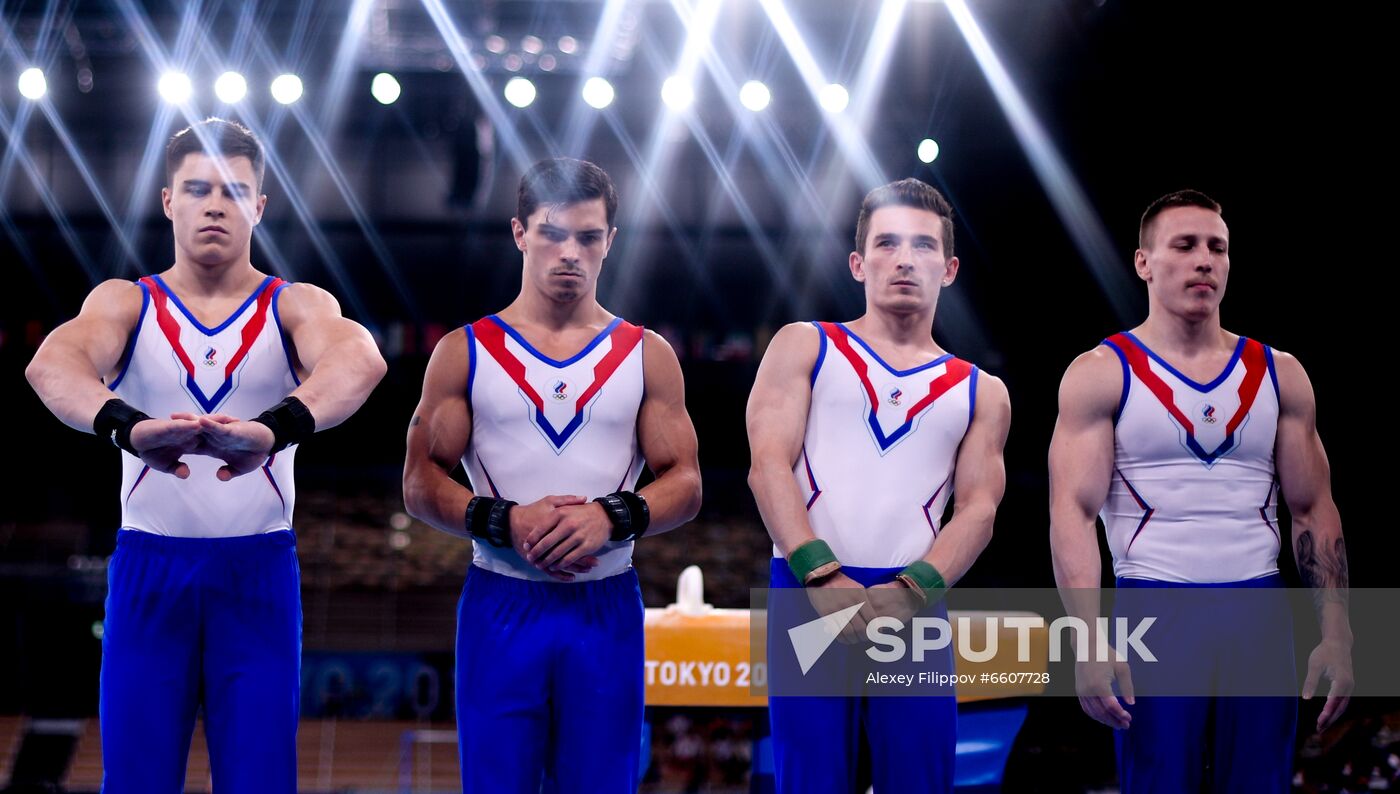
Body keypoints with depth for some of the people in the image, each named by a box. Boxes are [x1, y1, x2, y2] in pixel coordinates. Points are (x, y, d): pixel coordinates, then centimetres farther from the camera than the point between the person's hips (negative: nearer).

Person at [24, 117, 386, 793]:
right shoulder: (124, 304, 3)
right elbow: (53, 363, -20)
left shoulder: (297, 307, 2)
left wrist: (272, 427, -45)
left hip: (259, 573, 0)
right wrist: (127, 425, -44)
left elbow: (360, 360, -23)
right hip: (148, 568, 0)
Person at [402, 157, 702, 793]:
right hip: (500, 604, -1)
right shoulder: (465, 353, 6)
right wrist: (503, 522, -16)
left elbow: (685, 485, 4)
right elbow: (421, 485, 1)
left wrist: (613, 518, -16)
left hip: (607, 608, 1)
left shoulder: (647, 356, 9)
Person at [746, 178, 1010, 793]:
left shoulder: (981, 394, 18)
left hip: (912, 602, 2)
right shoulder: (803, 348, 11)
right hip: (808, 591, -2)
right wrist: (823, 577, -16)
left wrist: (912, 590, -13)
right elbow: (769, 466, -1)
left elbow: (978, 510, 7)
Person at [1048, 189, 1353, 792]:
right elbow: (1072, 512, -8)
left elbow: (1314, 511, 11)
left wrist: (1337, 634, 2)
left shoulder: (1279, 375, 11)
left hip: (1260, 613, 3)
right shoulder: (1101, 374, 0)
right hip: (1156, 608, -3)